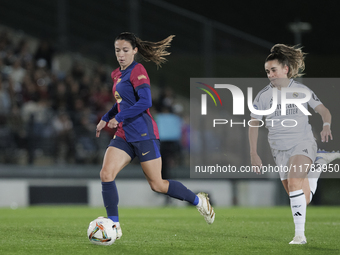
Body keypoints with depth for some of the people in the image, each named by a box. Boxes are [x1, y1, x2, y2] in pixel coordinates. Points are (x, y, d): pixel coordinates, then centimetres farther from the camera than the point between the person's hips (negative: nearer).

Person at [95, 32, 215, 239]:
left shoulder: (137, 71, -11)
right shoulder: (117, 74, 15)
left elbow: (145, 102, -22)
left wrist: (118, 118, -20)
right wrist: (105, 119, 22)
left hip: (144, 134, -8)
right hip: (124, 135, 8)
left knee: (157, 185, -2)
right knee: (106, 174, -11)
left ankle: (199, 200, 20)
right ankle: (114, 226, -7)